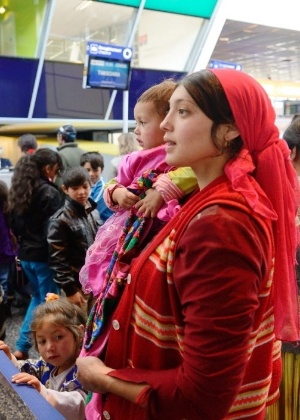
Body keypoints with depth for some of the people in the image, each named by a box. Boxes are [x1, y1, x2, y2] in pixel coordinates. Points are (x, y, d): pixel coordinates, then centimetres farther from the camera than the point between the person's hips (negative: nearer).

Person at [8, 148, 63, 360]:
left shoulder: (19, 189, 8)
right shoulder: (50, 193, -16)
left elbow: (15, 224, 14)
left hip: (25, 254, 8)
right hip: (44, 255, -8)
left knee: (38, 297, 23)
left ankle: (22, 347, 22)